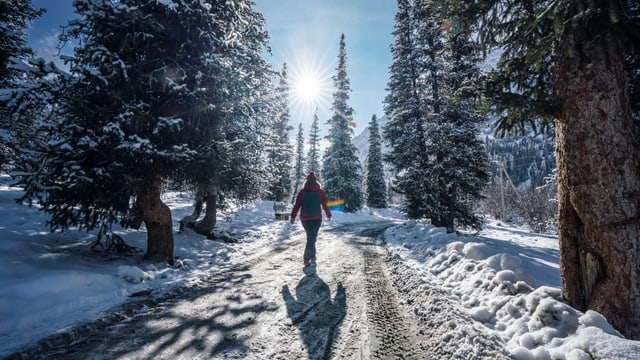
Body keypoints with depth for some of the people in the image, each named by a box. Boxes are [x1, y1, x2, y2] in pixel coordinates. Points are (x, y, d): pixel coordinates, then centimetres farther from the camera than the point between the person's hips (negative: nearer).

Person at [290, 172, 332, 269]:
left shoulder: (302, 192, 4)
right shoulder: (320, 191, 0)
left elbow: (297, 205, -2)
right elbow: (325, 205, 2)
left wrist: (293, 216, -2)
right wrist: (329, 215, 16)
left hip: (304, 218, 3)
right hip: (316, 218, -3)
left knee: (311, 238, 20)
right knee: (311, 239, -1)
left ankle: (312, 256, 26)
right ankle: (307, 259, -7)